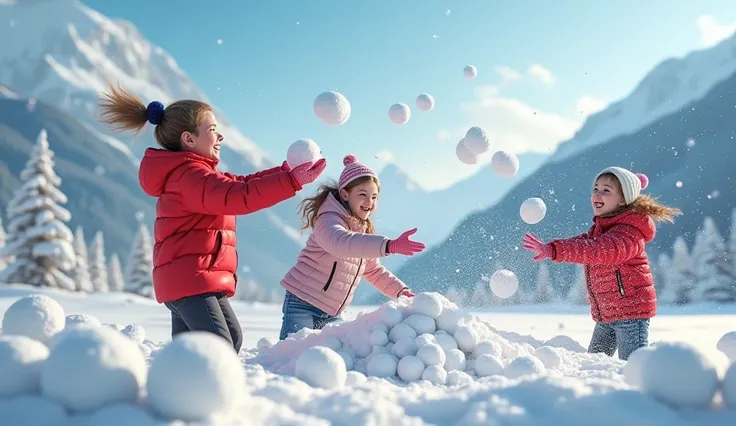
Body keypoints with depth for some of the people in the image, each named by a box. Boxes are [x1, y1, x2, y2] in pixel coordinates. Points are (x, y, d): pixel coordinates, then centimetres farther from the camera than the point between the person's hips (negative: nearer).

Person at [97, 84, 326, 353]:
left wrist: (286, 170, 15)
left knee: (232, 336, 20)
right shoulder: (190, 174, -15)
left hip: (187, 279, 11)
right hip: (191, 279, -11)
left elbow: (240, 185, 22)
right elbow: (238, 197, -30)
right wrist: (292, 180, -31)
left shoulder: (189, 172, 19)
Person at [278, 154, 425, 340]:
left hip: (331, 313, 8)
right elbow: (342, 242, -42)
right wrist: (390, 245, -55)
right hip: (302, 303, -8)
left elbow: (374, 271, 22)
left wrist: (401, 292, 7)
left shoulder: (363, 232, 11)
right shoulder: (330, 220, -17)